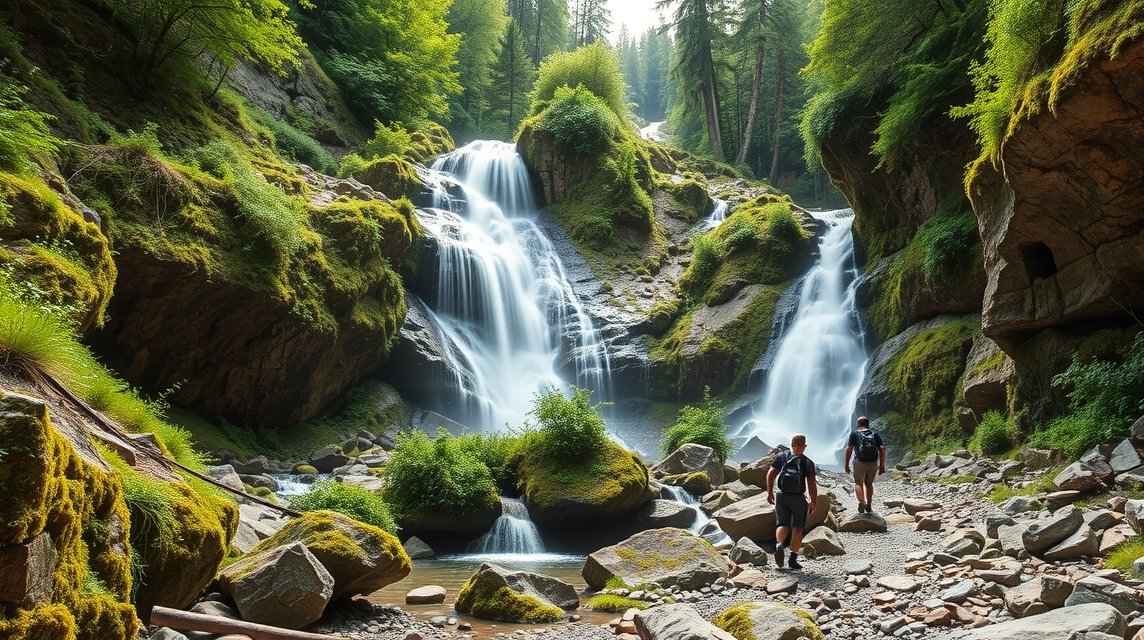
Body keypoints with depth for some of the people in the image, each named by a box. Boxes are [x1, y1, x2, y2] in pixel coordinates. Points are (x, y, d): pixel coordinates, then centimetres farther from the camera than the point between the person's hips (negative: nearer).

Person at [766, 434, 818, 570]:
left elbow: (770, 474, -3)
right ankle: (793, 558, 8)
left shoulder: (781, 457, 3)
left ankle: (779, 545, -21)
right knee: (797, 528, 10)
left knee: (782, 524, 8)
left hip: (782, 497, 1)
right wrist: (813, 502, -3)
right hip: (798, 498, -1)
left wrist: (770, 493, 4)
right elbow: (812, 483, -10)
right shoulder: (807, 462, -3)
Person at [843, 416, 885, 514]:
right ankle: (868, 506, 22)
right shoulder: (875, 434, 11)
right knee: (869, 483, 21)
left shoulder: (855, 433, 5)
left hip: (860, 462, -3)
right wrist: (882, 465, 2)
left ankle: (862, 503, -12)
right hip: (873, 463, 3)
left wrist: (846, 464, -1)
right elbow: (882, 449, 0)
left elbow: (849, 448, -4)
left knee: (858, 483, 10)